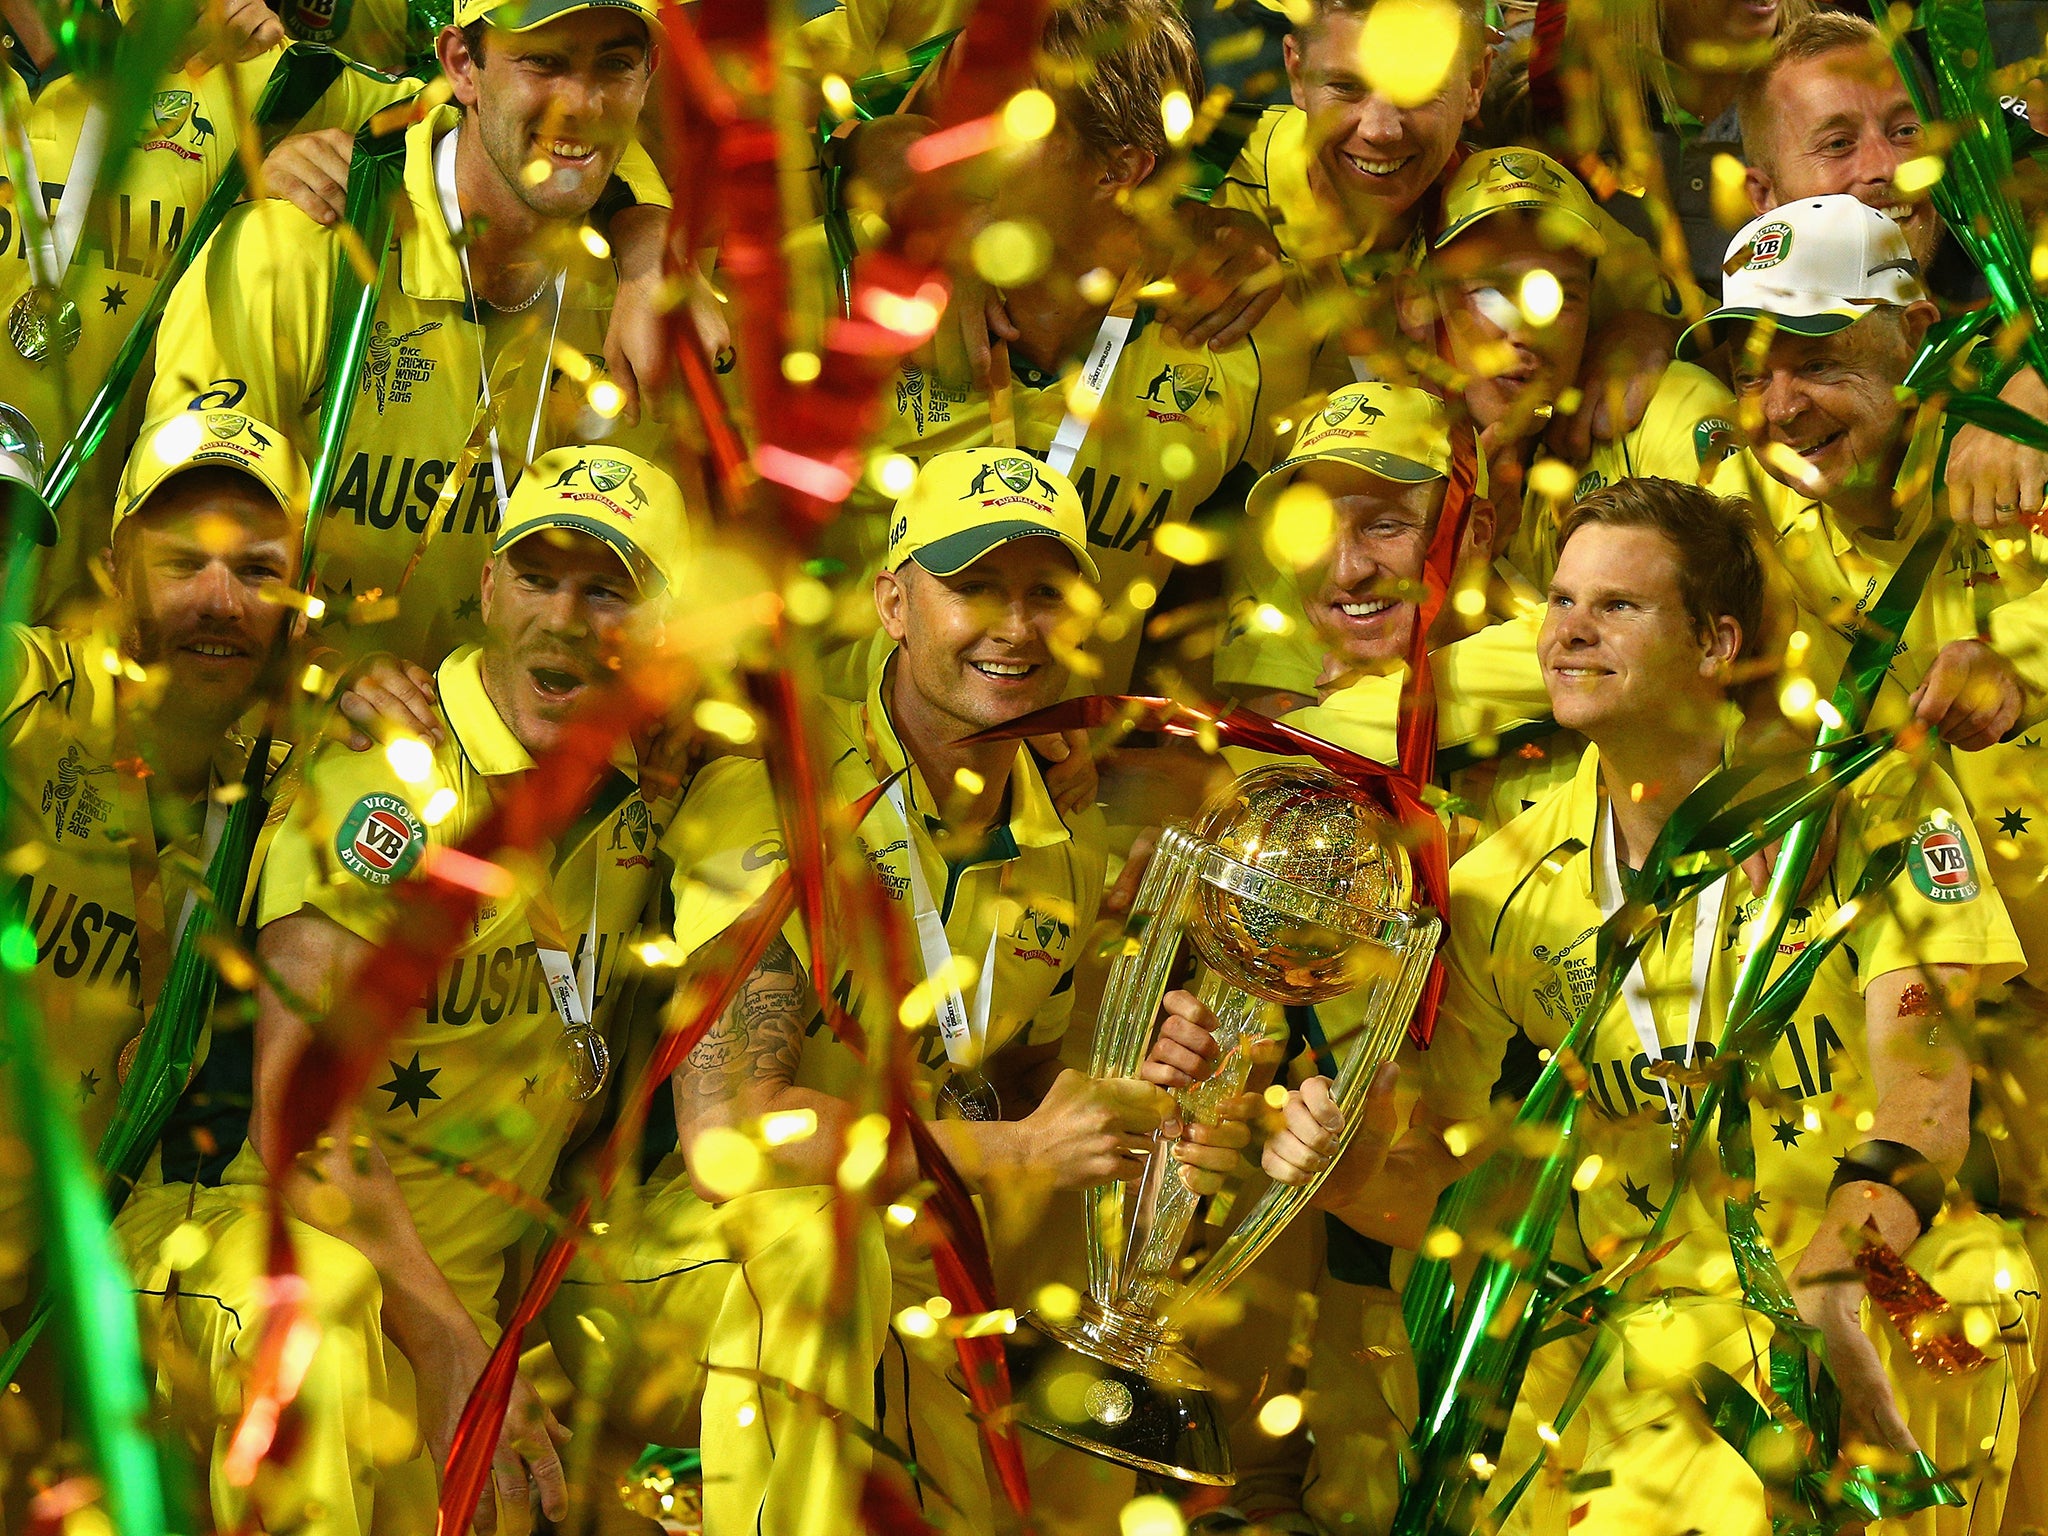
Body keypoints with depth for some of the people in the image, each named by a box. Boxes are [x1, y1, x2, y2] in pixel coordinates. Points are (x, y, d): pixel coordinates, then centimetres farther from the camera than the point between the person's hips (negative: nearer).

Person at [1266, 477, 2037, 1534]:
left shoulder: (1871, 798, -3)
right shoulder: (1501, 888, 5)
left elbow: (1926, 1092, -14)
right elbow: (1434, 1168, 10)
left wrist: (1837, 1284, -32)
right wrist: (1352, 1178, -15)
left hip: (1891, 1311, -3)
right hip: (1648, 1329, 3)